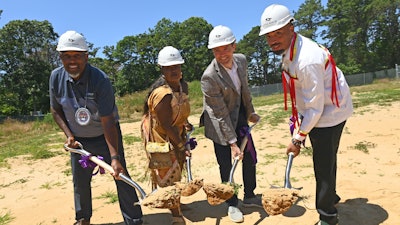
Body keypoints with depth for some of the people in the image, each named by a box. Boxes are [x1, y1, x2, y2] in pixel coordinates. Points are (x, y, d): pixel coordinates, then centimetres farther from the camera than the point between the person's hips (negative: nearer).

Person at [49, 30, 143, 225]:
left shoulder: (100, 80, -27)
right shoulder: (56, 77, -11)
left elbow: (107, 121, -30)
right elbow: (56, 110, 4)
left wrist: (115, 157, -35)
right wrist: (68, 135, -8)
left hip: (106, 135, -4)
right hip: (78, 139, 4)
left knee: (121, 177, -3)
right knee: (79, 180, 15)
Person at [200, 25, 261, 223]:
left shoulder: (241, 60, -8)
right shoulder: (209, 77, -27)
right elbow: (221, 115, -24)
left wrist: (250, 112, 17)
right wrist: (232, 143, -20)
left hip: (239, 119, 6)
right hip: (220, 125, -6)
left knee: (250, 159, 13)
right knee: (226, 167, 4)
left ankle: (249, 197, 36)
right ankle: (232, 204, 28)